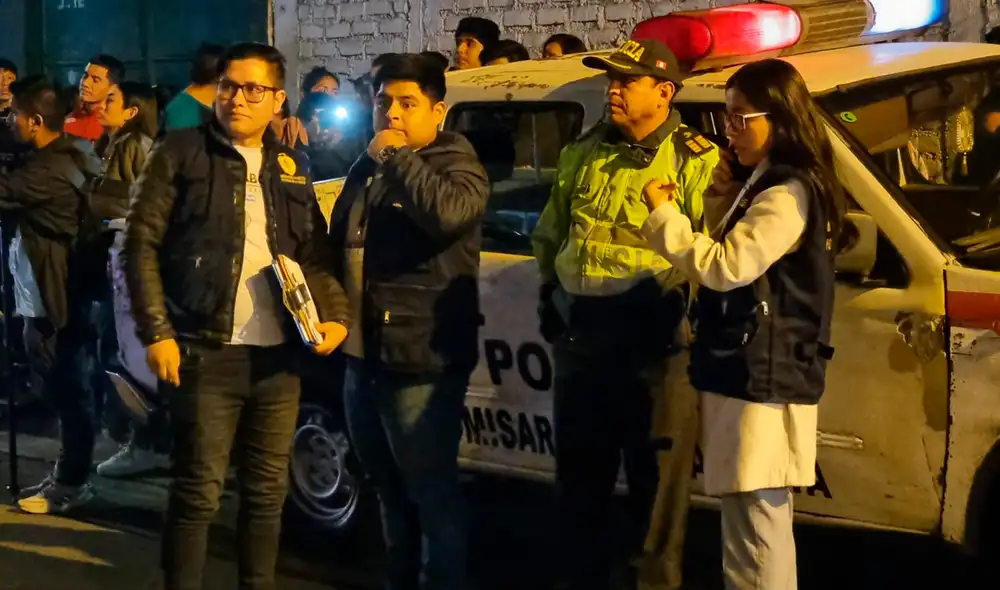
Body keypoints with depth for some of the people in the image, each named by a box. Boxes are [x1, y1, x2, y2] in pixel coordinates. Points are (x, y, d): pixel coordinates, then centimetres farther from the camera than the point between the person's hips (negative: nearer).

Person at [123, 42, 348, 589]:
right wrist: (157, 333, -12)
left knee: (267, 490, 11)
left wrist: (334, 315, 1)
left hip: (278, 355, 5)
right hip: (206, 352, -5)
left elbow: (314, 254, 17)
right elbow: (141, 245, -5)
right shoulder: (180, 153, 0)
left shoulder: (292, 167, 14)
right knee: (198, 492, -2)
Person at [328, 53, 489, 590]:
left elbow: (448, 212, -32)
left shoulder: (455, 164, -8)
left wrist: (395, 158, -21)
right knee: (389, 488, 20)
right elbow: (338, 246, 27)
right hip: (365, 356, 8)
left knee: (431, 493, -2)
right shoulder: (365, 170, 16)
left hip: (420, 361, -8)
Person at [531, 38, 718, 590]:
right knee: (579, 468, 15)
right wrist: (550, 289, 17)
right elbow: (550, 231, 24)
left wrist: (693, 311, -17)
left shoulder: (697, 160, -7)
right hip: (578, 329, 6)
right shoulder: (582, 153, 13)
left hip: (655, 334, -6)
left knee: (656, 475, 2)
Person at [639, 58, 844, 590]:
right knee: (753, 522, 18)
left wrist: (662, 214, -14)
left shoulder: (788, 192, -16)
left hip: (760, 380, -11)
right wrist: (726, 204, 7)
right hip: (752, 374, 11)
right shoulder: (768, 183, 17)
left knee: (754, 524, -7)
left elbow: (724, 268, -23)